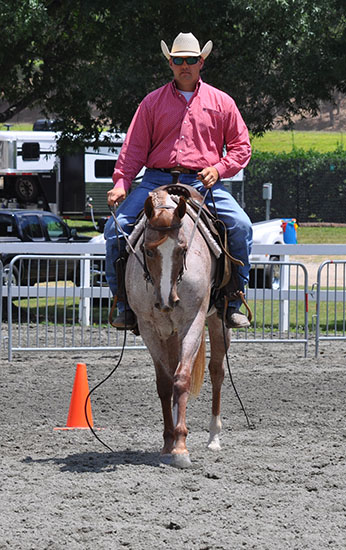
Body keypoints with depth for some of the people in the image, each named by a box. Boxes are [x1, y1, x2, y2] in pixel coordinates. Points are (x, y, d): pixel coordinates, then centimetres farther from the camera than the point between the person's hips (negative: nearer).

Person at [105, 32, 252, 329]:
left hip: (203, 182, -1)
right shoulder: (153, 102, 12)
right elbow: (134, 149, 9)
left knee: (241, 227, -23)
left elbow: (241, 146, 14)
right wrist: (120, 184, -6)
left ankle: (233, 305, -10)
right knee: (116, 227, -18)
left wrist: (219, 169, -5)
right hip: (157, 180, 1)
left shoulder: (221, 102, 11)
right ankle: (125, 306, -6)